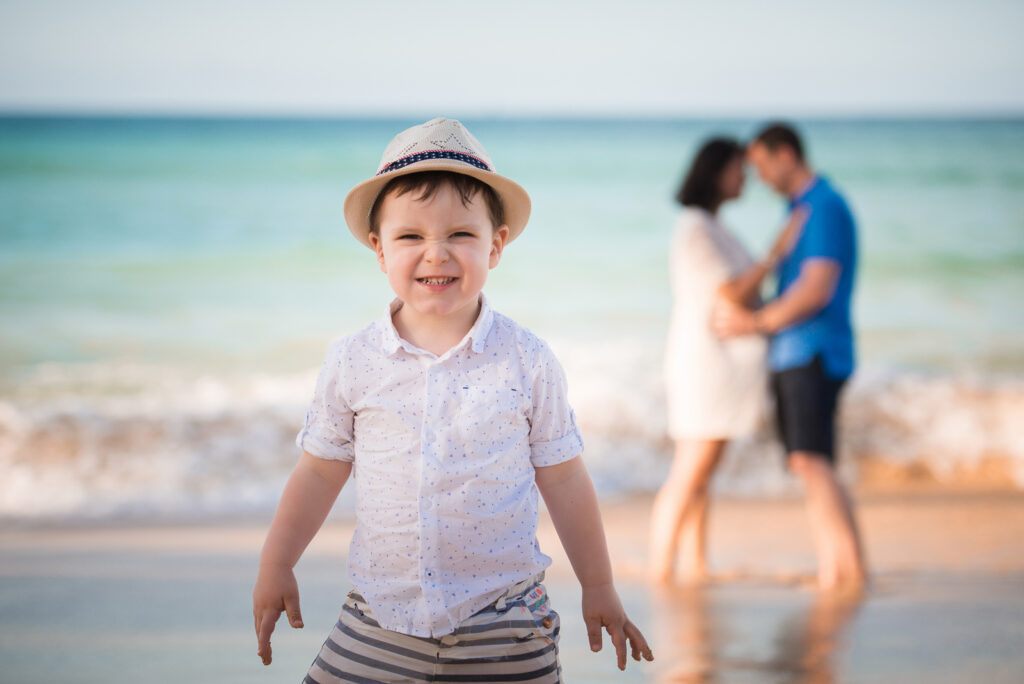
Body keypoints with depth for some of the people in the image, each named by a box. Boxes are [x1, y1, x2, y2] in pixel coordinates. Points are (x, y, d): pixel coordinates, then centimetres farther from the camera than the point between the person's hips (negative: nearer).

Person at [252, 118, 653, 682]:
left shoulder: (527, 362, -3)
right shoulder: (352, 362, -1)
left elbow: (562, 479, 4)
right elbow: (320, 471, 10)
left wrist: (599, 588, 8)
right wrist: (275, 569, 12)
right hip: (378, 623, 1)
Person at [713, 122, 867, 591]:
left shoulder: (825, 208, -10)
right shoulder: (800, 212, 20)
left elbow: (819, 289, -19)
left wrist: (757, 322, -18)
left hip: (814, 355, -10)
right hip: (792, 358, 10)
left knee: (812, 463, -19)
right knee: (811, 469, 4)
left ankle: (854, 572, -23)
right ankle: (830, 577, 2)